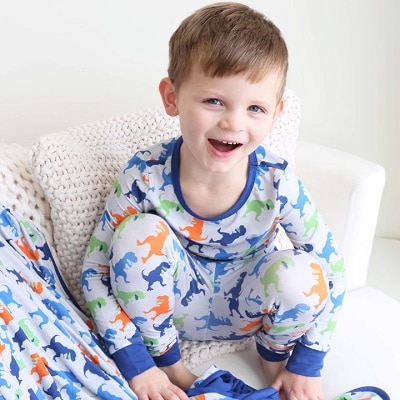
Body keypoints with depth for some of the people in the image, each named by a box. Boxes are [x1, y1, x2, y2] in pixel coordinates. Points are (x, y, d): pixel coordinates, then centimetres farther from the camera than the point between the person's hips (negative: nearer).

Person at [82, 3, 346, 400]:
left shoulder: (277, 184, -24)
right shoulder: (145, 176, -25)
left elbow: (331, 268, -12)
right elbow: (96, 270, -16)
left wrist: (306, 364, -11)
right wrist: (137, 364, -20)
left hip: (245, 306, 0)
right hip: (171, 302, 0)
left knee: (300, 272, -32)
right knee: (140, 231, -29)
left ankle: (274, 355, 3)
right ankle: (168, 361, -7)